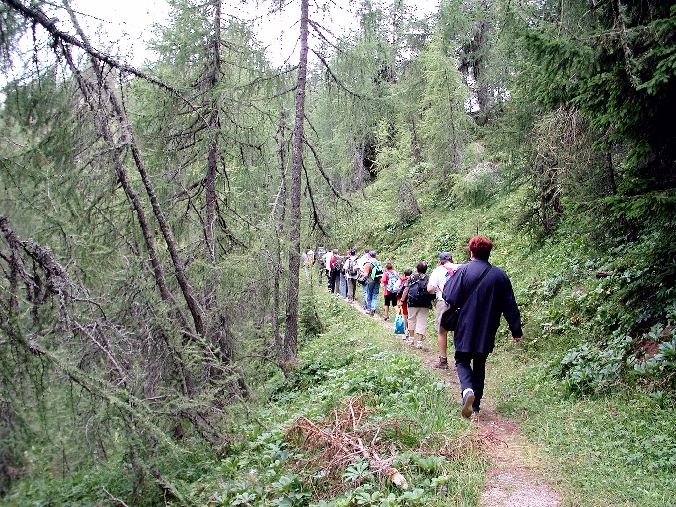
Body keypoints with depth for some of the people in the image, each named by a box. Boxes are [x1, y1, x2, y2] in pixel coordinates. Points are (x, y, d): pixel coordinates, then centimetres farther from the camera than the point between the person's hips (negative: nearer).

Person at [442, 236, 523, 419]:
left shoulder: (463, 270, -10)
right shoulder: (500, 275, 1)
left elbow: (449, 297, -11)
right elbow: (510, 305, 4)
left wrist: (450, 278, 7)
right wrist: (516, 330, 11)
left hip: (465, 330, -3)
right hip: (487, 332, 3)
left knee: (462, 361, 9)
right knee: (479, 365, 16)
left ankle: (468, 390, -19)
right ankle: (475, 405, 19)